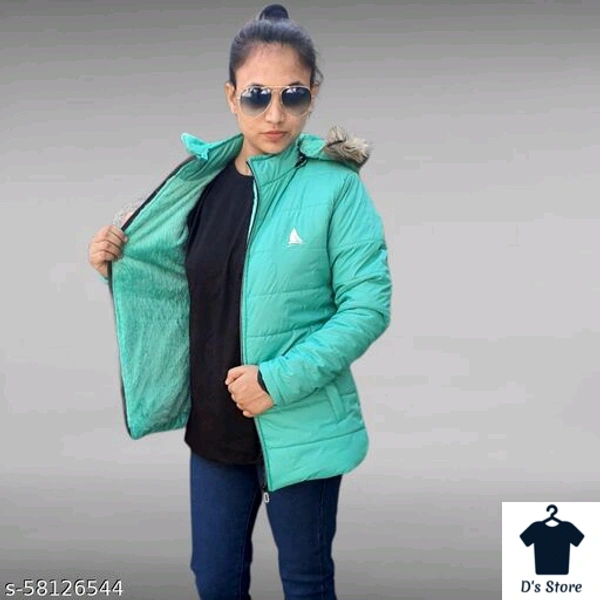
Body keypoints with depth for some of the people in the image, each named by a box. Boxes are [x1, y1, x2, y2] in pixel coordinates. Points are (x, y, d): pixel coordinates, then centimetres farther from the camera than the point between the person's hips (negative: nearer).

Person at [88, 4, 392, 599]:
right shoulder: (202, 181, 2)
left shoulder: (336, 187, -14)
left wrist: (279, 381, -23)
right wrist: (116, 263, -5)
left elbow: (369, 305, -17)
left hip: (300, 430, -4)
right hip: (215, 422, 5)